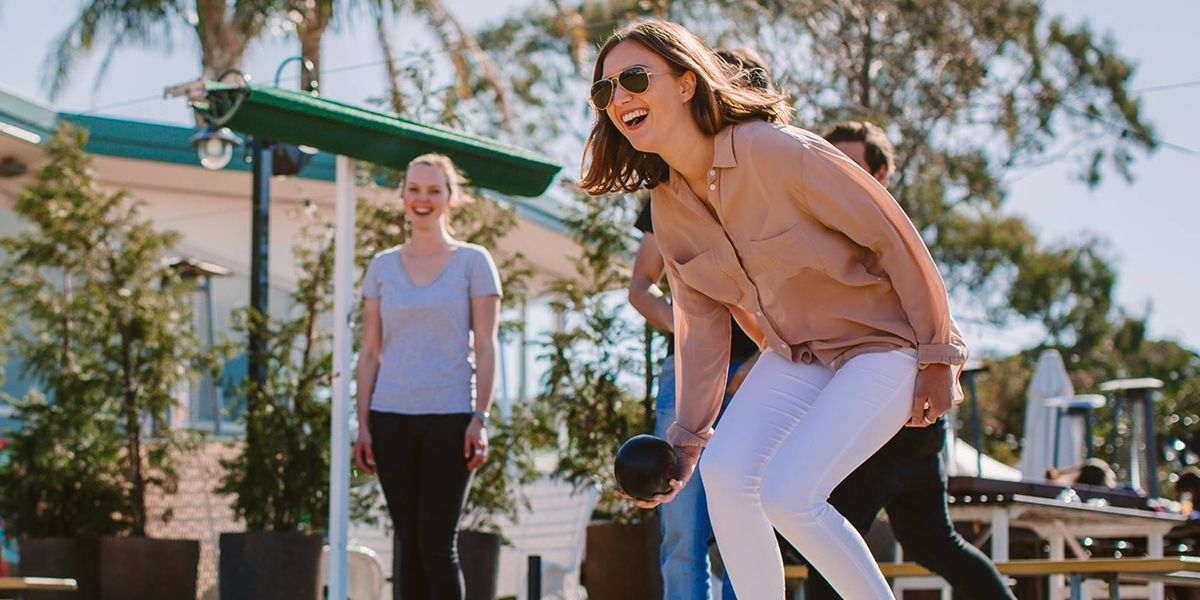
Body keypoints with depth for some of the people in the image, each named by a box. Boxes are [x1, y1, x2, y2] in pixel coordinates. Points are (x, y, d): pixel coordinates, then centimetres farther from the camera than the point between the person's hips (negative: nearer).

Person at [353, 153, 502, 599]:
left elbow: (485, 348, 0)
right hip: (391, 417, 3)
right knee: (409, 543, 4)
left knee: (437, 543, -8)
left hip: (450, 416, -3)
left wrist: (480, 419, -9)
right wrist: (363, 425, 4)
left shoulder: (473, 262, 4)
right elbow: (370, 352, 11)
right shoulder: (382, 267, 11)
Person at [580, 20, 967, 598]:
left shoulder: (776, 150, -26)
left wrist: (935, 356, -16)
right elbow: (702, 324, 5)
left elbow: (893, 234, -20)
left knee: (787, 493, -19)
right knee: (725, 470, -15)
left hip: (884, 342, -7)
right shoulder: (668, 205, -2)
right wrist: (688, 437, 2)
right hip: (794, 353, 7)